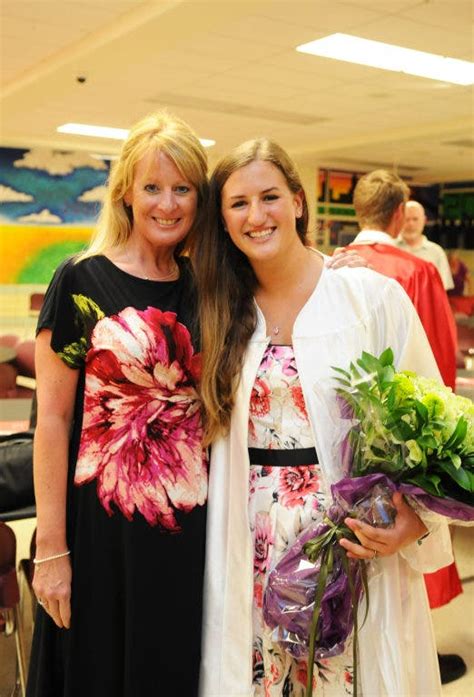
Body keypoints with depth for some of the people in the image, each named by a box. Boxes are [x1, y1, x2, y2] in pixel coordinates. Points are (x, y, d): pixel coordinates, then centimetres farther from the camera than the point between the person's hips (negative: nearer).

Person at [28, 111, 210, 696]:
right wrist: (51, 549, -11)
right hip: (105, 530, -4)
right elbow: (53, 419, -8)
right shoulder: (81, 283, -8)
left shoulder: (203, 290, 5)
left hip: (191, 531, 4)